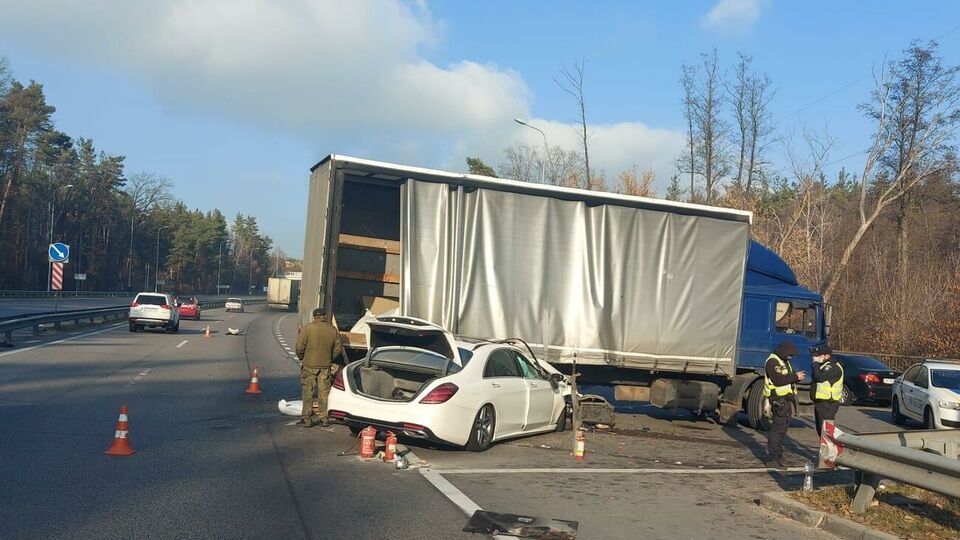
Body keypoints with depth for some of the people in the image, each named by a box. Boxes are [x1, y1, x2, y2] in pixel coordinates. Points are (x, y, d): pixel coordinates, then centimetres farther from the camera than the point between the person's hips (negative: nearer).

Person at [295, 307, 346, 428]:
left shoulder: (307, 328, -8)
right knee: (324, 392, 9)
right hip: (325, 366, 3)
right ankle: (324, 419, 12)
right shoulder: (333, 330, 2)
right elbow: (337, 349, 6)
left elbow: (299, 347, -8)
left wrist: (301, 358, 10)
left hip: (309, 365, -3)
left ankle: (306, 419, 7)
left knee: (308, 392, 5)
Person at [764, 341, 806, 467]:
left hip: (787, 399, 10)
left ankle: (777, 455, 23)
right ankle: (771, 458, -10)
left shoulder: (784, 361, 20)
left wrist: (797, 376, 7)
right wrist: (795, 377, -18)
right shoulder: (773, 362, -14)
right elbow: (778, 380, -24)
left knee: (782, 427, 14)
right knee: (779, 427, -12)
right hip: (778, 399, -10)